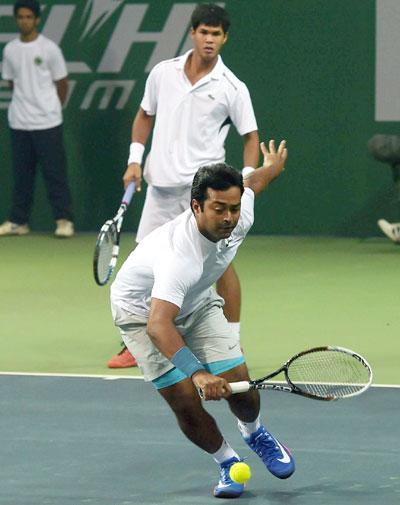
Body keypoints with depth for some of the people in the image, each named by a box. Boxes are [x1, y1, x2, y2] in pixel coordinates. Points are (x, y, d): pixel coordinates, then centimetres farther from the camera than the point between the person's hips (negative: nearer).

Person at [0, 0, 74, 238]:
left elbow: (62, 84, 3)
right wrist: (26, 104, 12)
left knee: (55, 172, -4)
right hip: (19, 123, 4)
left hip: (47, 123, -4)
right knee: (22, 174, 8)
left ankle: (64, 220, 0)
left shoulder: (49, 49, -5)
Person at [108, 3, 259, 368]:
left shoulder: (232, 88, -5)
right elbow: (145, 116, 16)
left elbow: (250, 136, 2)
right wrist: (135, 160, 6)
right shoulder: (163, 73, 3)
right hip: (161, 184, 4)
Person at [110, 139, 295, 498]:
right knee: (185, 399, -16)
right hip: (143, 310, -5)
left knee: (238, 382, -5)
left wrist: (273, 166, 26)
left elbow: (254, 180, 2)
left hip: (197, 301, 5)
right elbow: (158, 325, -54)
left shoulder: (240, 216, -23)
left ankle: (255, 434, 30)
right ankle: (227, 462, 13)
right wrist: (197, 372, -65)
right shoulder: (179, 255, -45)